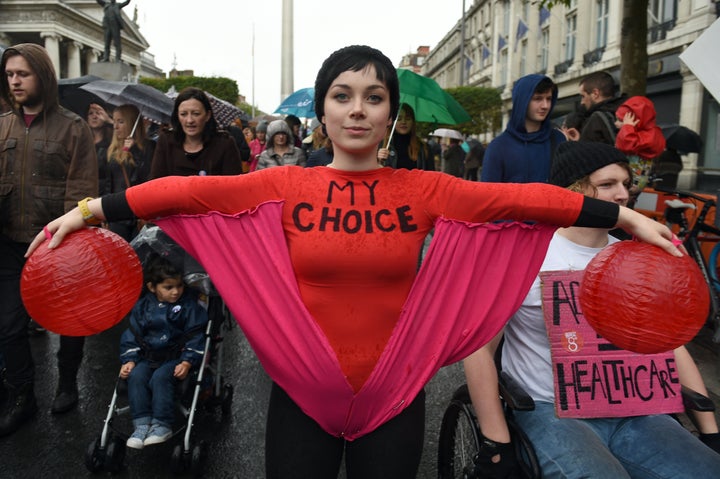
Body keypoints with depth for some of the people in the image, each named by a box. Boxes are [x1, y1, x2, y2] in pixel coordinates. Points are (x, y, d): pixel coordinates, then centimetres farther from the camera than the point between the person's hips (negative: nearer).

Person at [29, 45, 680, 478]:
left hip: (394, 396, 1)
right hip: (303, 393, 0)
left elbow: (520, 199, -10)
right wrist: (90, 210, -11)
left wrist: (626, 217, -9)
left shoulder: (425, 190, -6)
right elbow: (187, 192, -10)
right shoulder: (285, 186, -5)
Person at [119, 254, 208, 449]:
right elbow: (132, 335, 10)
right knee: (135, 376, -23)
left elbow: (195, 336, -5)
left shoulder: (189, 305, -3)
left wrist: (187, 362, -14)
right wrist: (129, 360, -2)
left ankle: (162, 425, -21)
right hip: (148, 357, 4)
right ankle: (142, 424, -20)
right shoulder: (142, 306, 7)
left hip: (175, 357, -4)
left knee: (160, 378, -29)